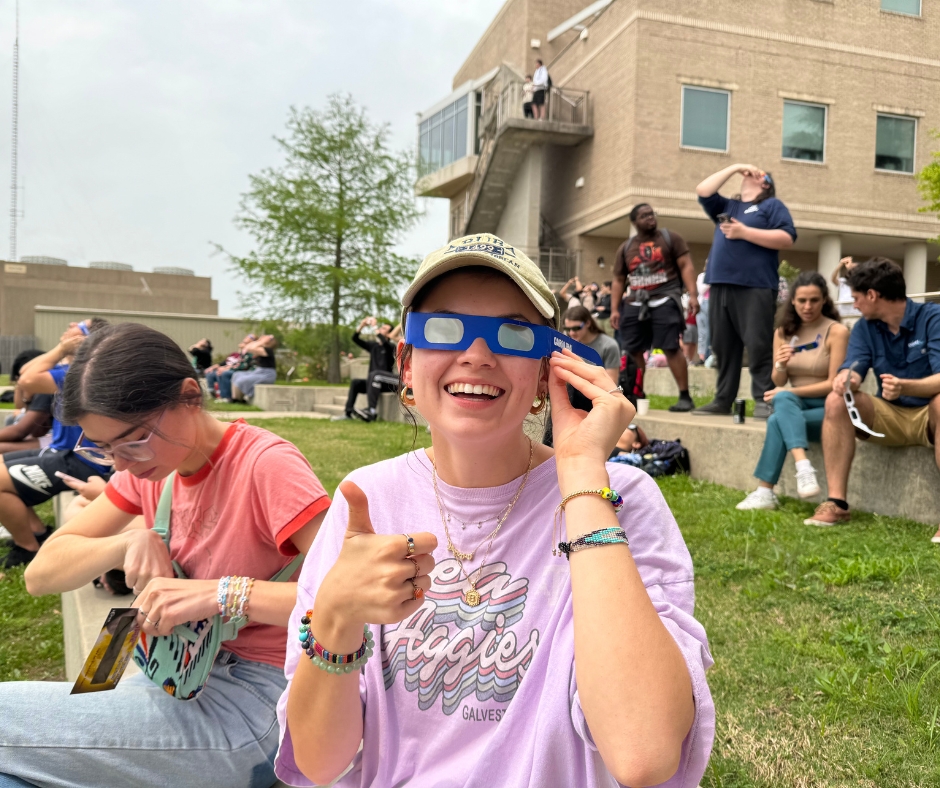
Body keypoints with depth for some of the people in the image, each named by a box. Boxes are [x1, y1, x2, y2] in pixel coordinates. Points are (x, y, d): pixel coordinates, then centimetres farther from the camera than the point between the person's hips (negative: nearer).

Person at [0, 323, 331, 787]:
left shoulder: (266, 465, -20)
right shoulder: (151, 464, 3)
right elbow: (40, 574, 2)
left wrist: (223, 591, -36)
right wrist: (129, 543, -16)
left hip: (251, 702, -7)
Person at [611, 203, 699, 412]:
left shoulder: (670, 238, 5)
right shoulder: (625, 248, 14)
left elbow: (686, 266, -1)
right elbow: (618, 280, 15)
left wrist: (693, 295, -12)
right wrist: (614, 309, 5)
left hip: (664, 300, -4)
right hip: (635, 303, 4)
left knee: (671, 348, -10)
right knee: (633, 351, 3)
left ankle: (685, 397, -5)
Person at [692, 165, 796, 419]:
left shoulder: (772, 205, 9)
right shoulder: (727, 207, 27)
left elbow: (786, 238, -5)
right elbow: (702, 191, 18)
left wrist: (744, 232, -9)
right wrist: (734, 168, 20)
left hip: (755, 287, -6)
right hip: (720, 286, 6)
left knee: (759, 346, -10)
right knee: (723, 347, 6)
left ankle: (764, 401, -9)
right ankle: (722, 400, 11)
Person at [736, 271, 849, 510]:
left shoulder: (837, 331, -10)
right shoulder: (783, 333, 5)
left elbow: (834, 384, -13)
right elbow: (778, 383, 7)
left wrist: (789, 392, -16)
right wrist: (780, 366, -16)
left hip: (827, 408, -4)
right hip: (795, 405, 4)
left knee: (777, 421, -31)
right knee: (782, 398, -32)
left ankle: (765, 492, -26)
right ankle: (804, 468, -44)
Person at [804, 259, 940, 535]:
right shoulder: (865, 328, 3)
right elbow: (853, 372, -10)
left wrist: (905, 387, -45)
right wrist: (846, 379, -35)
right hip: (889, 416, 4)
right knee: (837, 401, -21)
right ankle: (836, 503, -23)